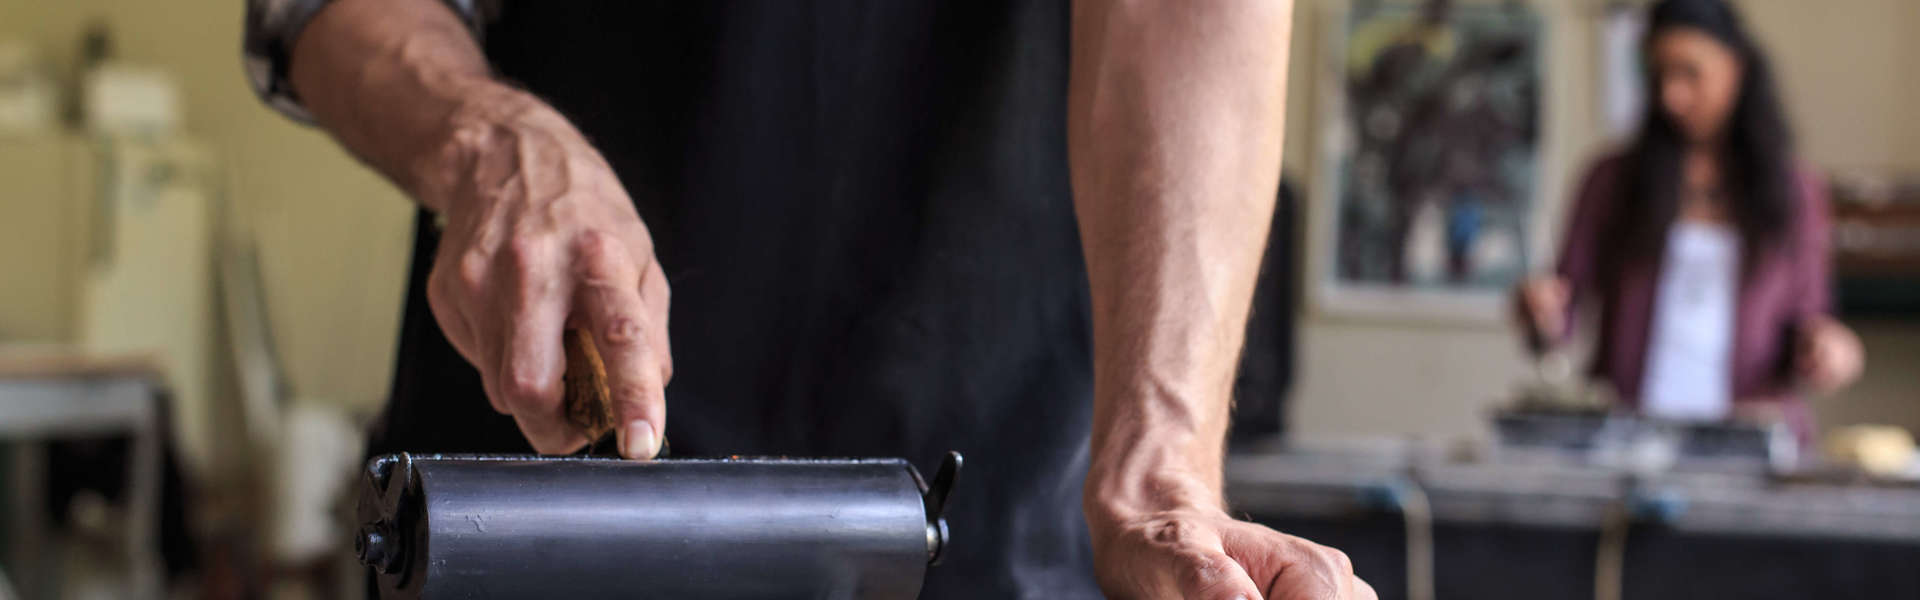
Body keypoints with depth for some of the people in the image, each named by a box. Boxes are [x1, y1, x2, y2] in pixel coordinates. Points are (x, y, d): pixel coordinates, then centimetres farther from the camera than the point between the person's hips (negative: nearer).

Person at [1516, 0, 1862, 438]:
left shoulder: (1797, 191, 13)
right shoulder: (1612, 182, 9)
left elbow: (1806, 312, 18)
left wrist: (1825, 344, -2)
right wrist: (1544, 315, -11)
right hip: (1625, 431, -1)